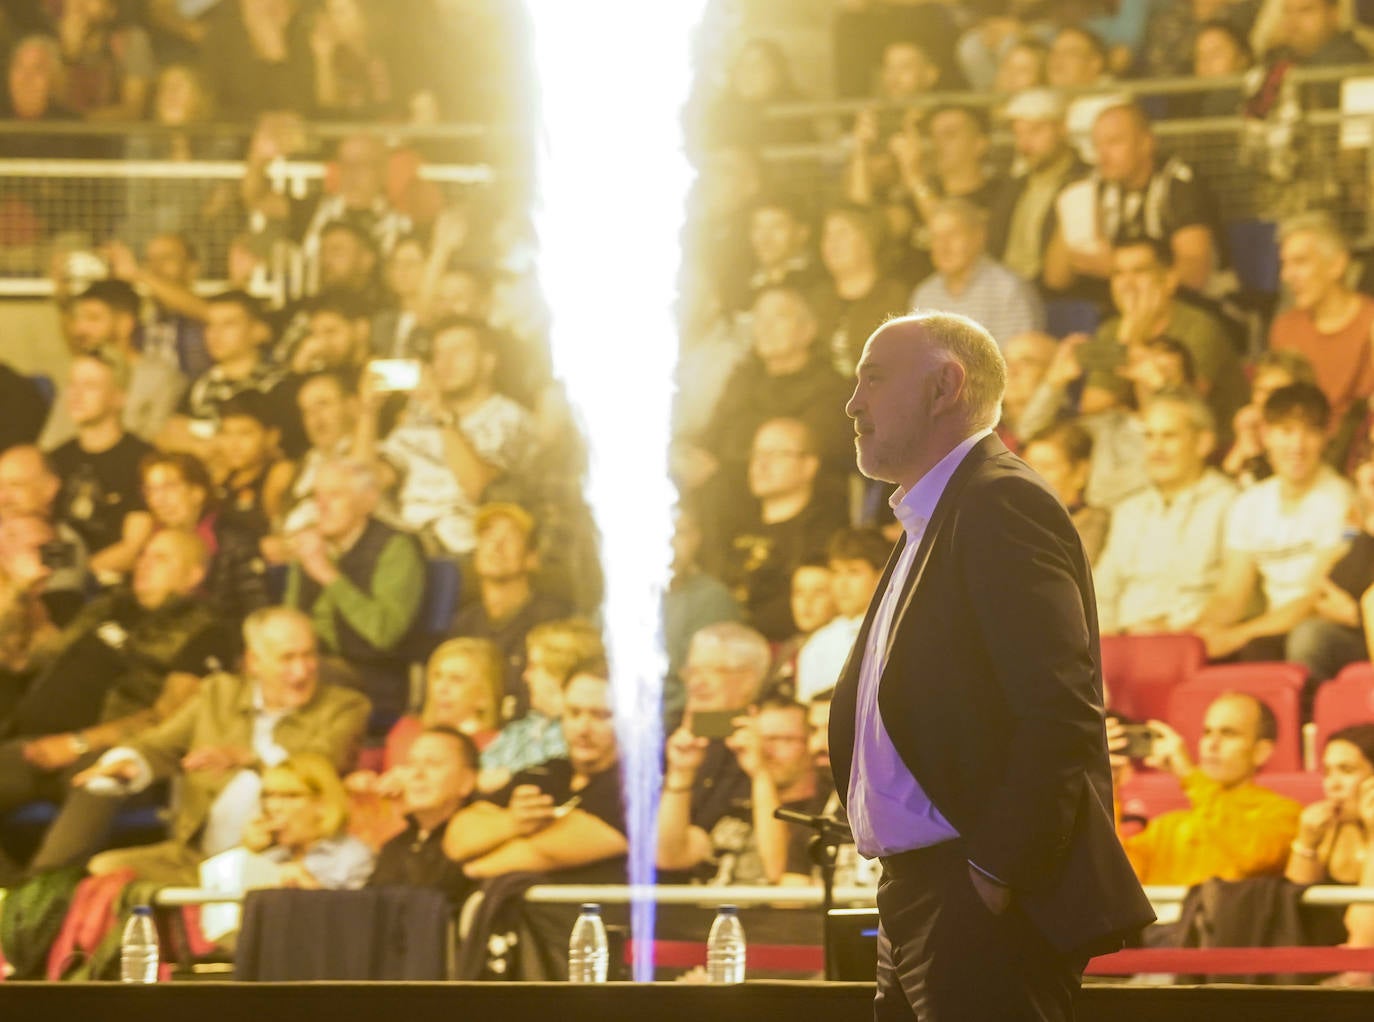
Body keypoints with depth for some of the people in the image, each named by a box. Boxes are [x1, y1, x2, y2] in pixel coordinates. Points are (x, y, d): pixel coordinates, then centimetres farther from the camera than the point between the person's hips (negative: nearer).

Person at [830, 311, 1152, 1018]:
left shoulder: (1002, 503, -11)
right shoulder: (931, 520, 21)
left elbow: (1060, 713, -20)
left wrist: (997, 874, -20)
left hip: (985, 914, -10)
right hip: (918, 908, 10)